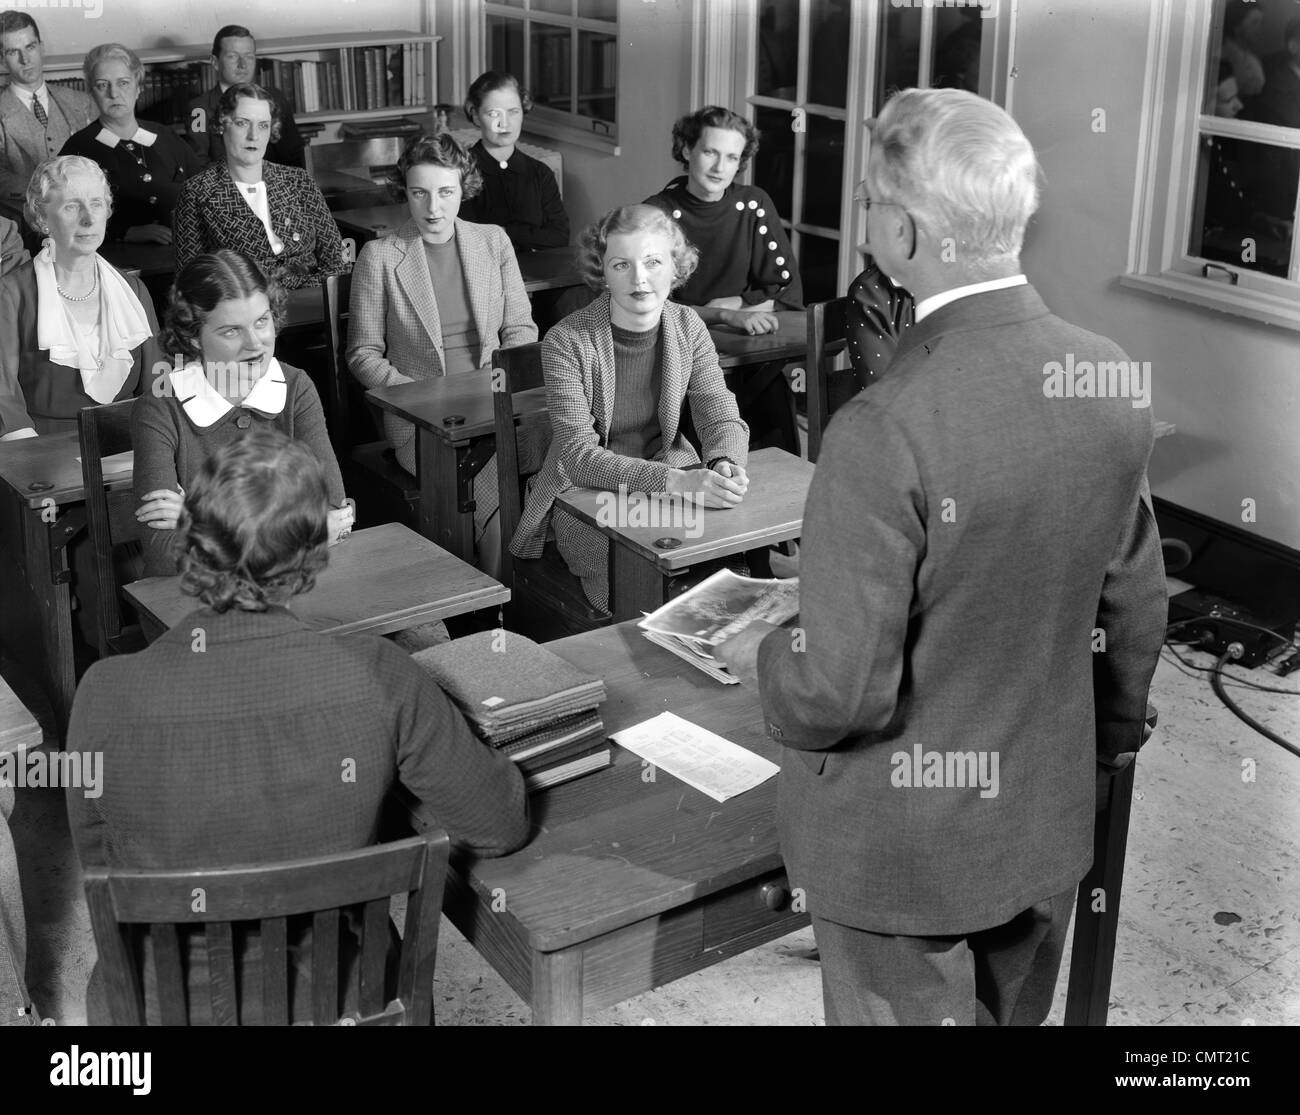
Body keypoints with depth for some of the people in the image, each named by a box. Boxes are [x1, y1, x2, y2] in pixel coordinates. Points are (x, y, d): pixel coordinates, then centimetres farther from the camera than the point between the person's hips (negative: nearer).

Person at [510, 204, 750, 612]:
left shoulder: (687, 327, -1)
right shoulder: (566, 342, -16)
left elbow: (723, 419, -2)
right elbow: (579, 456, -24)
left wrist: (726, 467, -28)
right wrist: (677, 481, -37)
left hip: (674, 486, 4)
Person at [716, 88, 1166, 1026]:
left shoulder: (885, 432, -30)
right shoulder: (1114, 383, -9)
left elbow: (841, 690, -25)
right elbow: (1135, 607, 4)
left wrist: (763, 659, -4)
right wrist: (1110, 732, 20)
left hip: (903, 844, -6)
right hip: (1050, 820, 6)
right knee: (1013, 1016, 25)